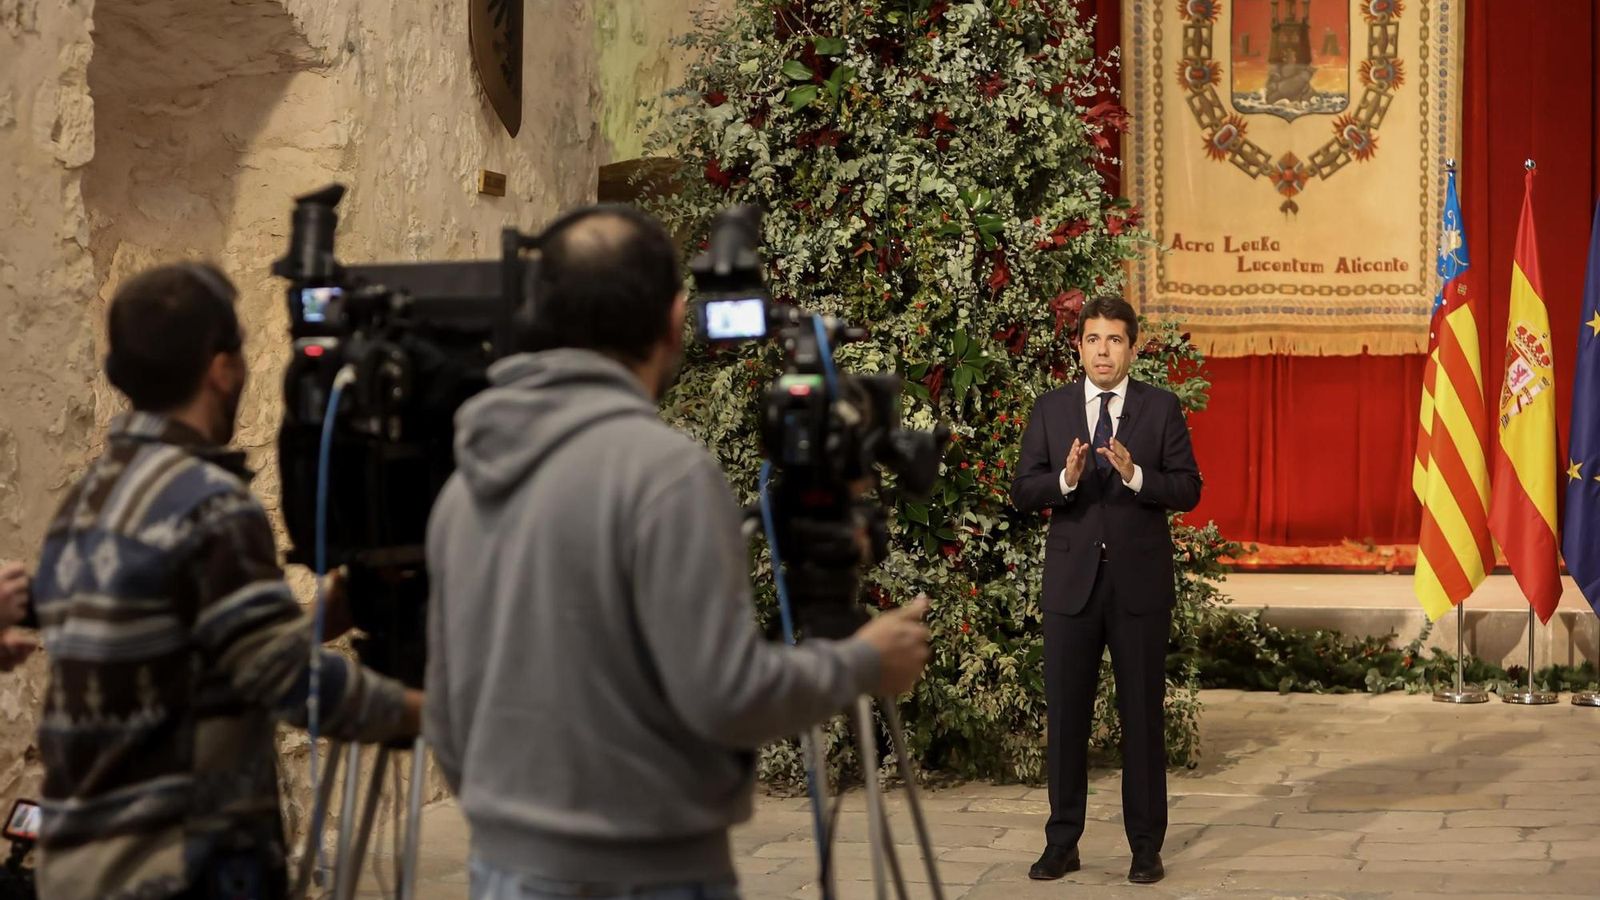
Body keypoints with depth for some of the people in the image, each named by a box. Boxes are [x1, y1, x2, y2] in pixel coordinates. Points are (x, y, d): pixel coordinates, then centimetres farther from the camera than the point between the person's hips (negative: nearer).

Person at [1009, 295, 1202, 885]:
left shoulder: (1161, 408, 1)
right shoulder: (1051, 410, 6)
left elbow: (1188, 489, -4)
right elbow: (1023, 492, 1)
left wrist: (1135, 475, -21)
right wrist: (1065, 479, -19)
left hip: (1140, 583, -1)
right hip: (1071, 582, 2)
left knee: (1142, 716, 5)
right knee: (1065, 715, 5)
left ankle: (1146, 846, 13)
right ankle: (1062, 842, 15)